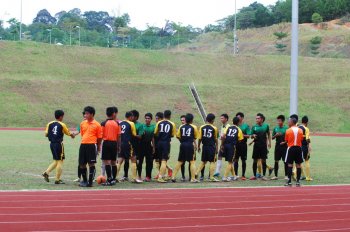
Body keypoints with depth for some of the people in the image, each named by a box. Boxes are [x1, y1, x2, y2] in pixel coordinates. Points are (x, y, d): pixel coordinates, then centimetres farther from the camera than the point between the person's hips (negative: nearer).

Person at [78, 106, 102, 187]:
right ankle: (84, 181, 22)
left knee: (91, 164, -5)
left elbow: (99, 138, 1)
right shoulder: (82, 123, 12)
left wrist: (98, 148, 1)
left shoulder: (97, 125, -2)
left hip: (92, 145, -5)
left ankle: (90, 182, 0)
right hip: (83, 145, 5)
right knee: (82, 164, 7)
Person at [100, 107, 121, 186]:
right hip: (114, 143, 4)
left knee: (106, 162, -4)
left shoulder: (104, 123, -4)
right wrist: (119, 146, 14)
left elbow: (101, 135, -4)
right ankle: (114, 179, 16)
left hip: (106, 143, -4)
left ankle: (109, 180, -10)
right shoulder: (117, 123, 5)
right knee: (113, 162, 12)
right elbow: (119, 136, 7)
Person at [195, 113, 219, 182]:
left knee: (203, 161, 17)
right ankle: (211, 177, 1)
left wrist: (198, 146, 12)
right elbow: (216, 139, 0)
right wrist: (217, 148, 8)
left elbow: (200, 138, 1)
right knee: (212, 161, 3)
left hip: (205, 146, 3)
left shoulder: (202, 127, 0)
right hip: (212, 147, -3)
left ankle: (196, 173, 8)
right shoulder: (214, 128, -6)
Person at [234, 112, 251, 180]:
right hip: (236, 144, 3)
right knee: (235, 160, 4)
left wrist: (242, 135, -20)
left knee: (243, 160, 3)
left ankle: (243, 175, 9)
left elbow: (248, 136, -6)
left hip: (243, 144, -3)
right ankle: (235, 175, 10)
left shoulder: (246, 126, -1)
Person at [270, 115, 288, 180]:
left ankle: (286, 175, 7)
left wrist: (285, 142, -16)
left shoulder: (286, 128, -4)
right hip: (277, 146, 4)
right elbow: (272, 137, 9)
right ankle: (276, 175, 12)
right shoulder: (275, 128, 7)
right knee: (276, 161, 6)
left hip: (284, 146, -4)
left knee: (285, 161, 0)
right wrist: (276, 135, -10)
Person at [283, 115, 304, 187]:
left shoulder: (288, 131, -6)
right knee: (298, 165, 5)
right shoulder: (300, 130, 1)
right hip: (298, 148, 3)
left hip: (291, 148, -2)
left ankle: (289, 181, -1)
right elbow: (301, 140, 6)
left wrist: (283, 143, 22)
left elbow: (286, 141, 1)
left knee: (290, 165, 1)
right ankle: (298, 181, 6)